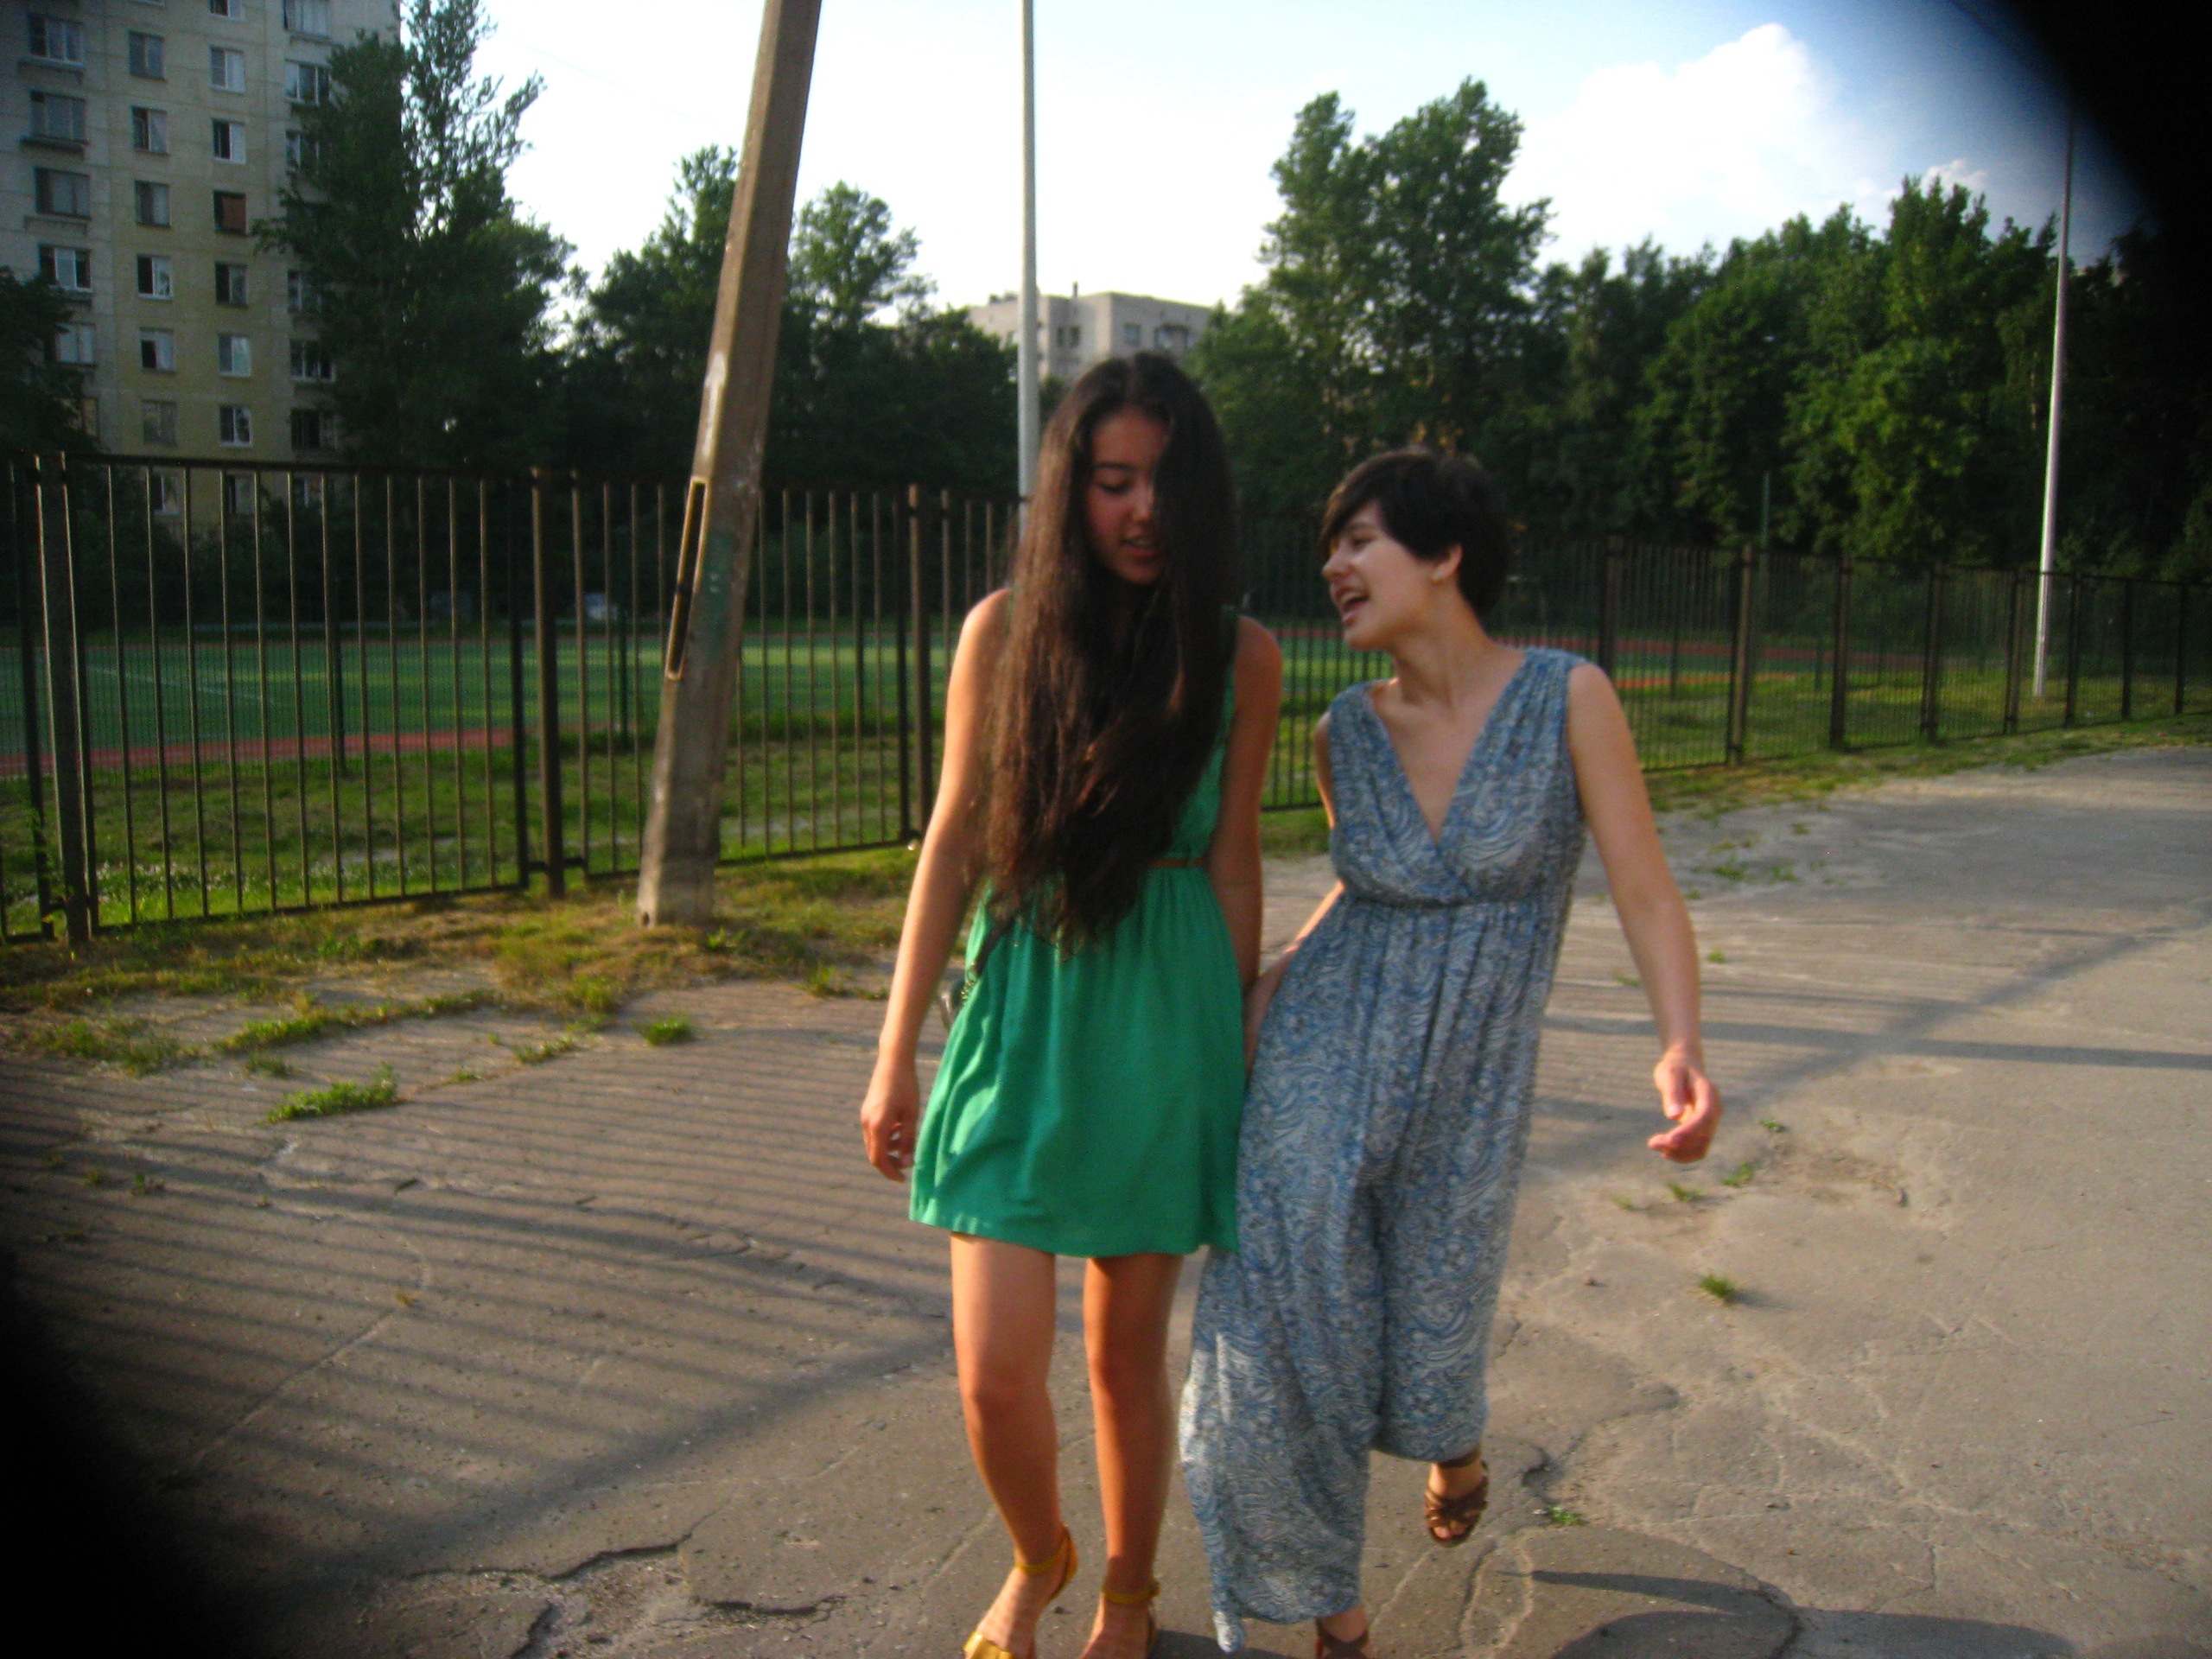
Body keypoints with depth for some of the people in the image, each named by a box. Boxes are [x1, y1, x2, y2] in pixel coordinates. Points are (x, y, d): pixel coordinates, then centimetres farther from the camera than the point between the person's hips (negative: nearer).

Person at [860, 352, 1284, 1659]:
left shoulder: (1239, 657, -3)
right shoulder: (1004, 631, -2)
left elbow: (1232, 864, 3)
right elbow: (953, 842, 1)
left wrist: (1240, 1050, 8)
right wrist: (897, 1054, 2)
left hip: (1163, 1026, 0)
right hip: (1021, 1017, 1)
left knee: (1128, 1354, 12)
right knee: (996, 1378, -1)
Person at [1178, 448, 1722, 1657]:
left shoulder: (1568, 695, -10)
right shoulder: (1344, 732, 0)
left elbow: (1647, 898, -11)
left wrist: (1682, 1049, -28)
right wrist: (1262, 990, 9)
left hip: (1465, 1097, -2)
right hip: (1320, 1068, 2)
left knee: (1419, 1385, 11)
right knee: (1280, 1348, -7)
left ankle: (1457, 1438, 52)